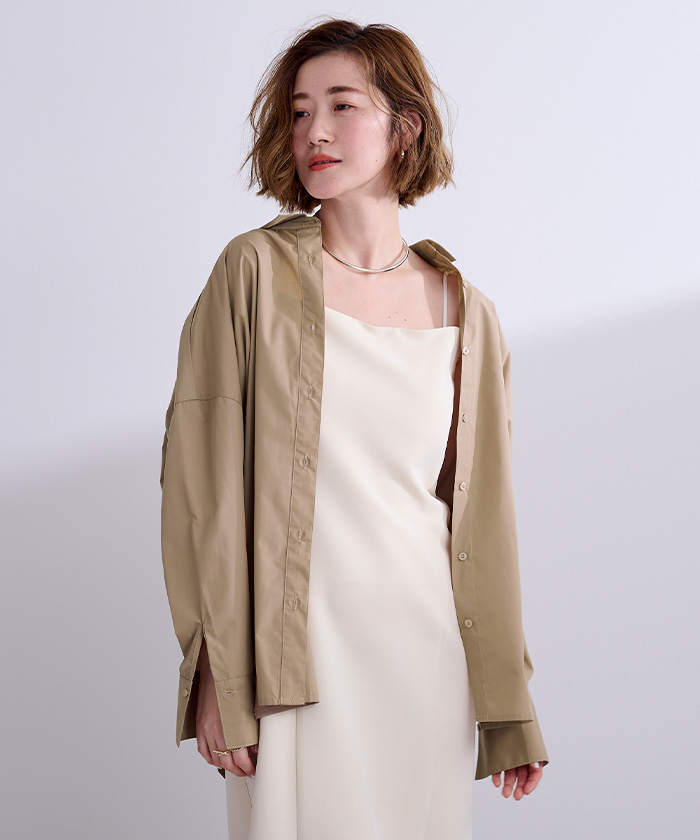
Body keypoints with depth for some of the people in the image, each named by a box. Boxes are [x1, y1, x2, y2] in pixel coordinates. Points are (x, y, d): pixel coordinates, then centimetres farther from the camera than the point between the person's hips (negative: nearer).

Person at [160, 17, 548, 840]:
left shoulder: (464, 313, 4)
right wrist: (216, 674, -10)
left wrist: (509, 709, 10)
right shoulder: (257, 271, -3)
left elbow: (482, 517, 8)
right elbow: (203, 475, -5)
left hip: (427, 648, 3)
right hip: (297, 648, -2)